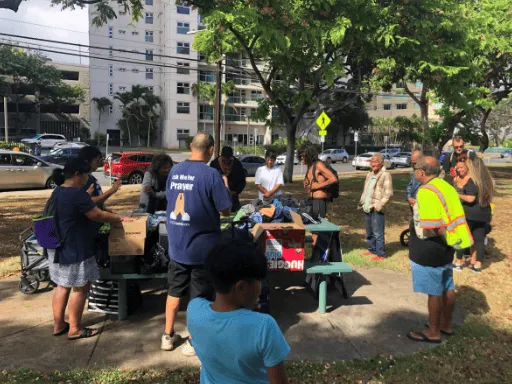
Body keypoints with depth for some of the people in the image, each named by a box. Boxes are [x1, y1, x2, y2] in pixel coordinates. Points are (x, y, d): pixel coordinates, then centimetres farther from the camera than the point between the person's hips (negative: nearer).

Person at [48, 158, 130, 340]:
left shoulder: (58, 192, 9)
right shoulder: (77, 193, -22)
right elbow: (98, 215, -19)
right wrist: (120, 219, -6)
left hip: (59, 249, 10)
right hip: (74, 250, -10)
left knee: (63, 286, 19)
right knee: (80, 288, 3)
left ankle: (58, 325, 29)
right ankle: (75, 330, 13)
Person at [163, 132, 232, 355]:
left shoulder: (174, 170, 1)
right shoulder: (211, 174, -18)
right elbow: (225, 210, -14)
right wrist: (224, 192, 5)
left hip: (176, 245, 6)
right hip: (202, 247, -5)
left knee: (175, 291, 20)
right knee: (200, 296, 10)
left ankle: (168, 336, 33)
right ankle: (194, 342, 22)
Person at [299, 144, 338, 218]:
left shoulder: (318, 165, -11)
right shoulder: (309, 166, 14)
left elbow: (334, 179, -19)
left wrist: (317, 186, -17)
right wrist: (306, 184, 5)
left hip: (319, 200, -8)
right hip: (311, 200, 9)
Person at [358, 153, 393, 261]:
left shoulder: (385, 175, -9)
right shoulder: (369, 174, 17)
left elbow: (388, 193, -15)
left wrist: (380, 205, -20)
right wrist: (361, 202, 15)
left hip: (376, 209, -8)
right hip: (367, 208, 8)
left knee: (377, 233, -6)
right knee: (369, 232, 17)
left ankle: (380, 254, 2)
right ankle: (372, 250, 29)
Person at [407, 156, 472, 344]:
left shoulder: (426, 192, -22)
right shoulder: (446, 187, 7)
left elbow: (431, 228, -27)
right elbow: (452, 216, 11)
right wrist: (448, 238, 14)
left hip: (430, 250, -9)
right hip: (446, 247, 9)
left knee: (434, 292, 3)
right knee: (447, 288, 19)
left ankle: (433, 332, 17)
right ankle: (446, 325, 34)